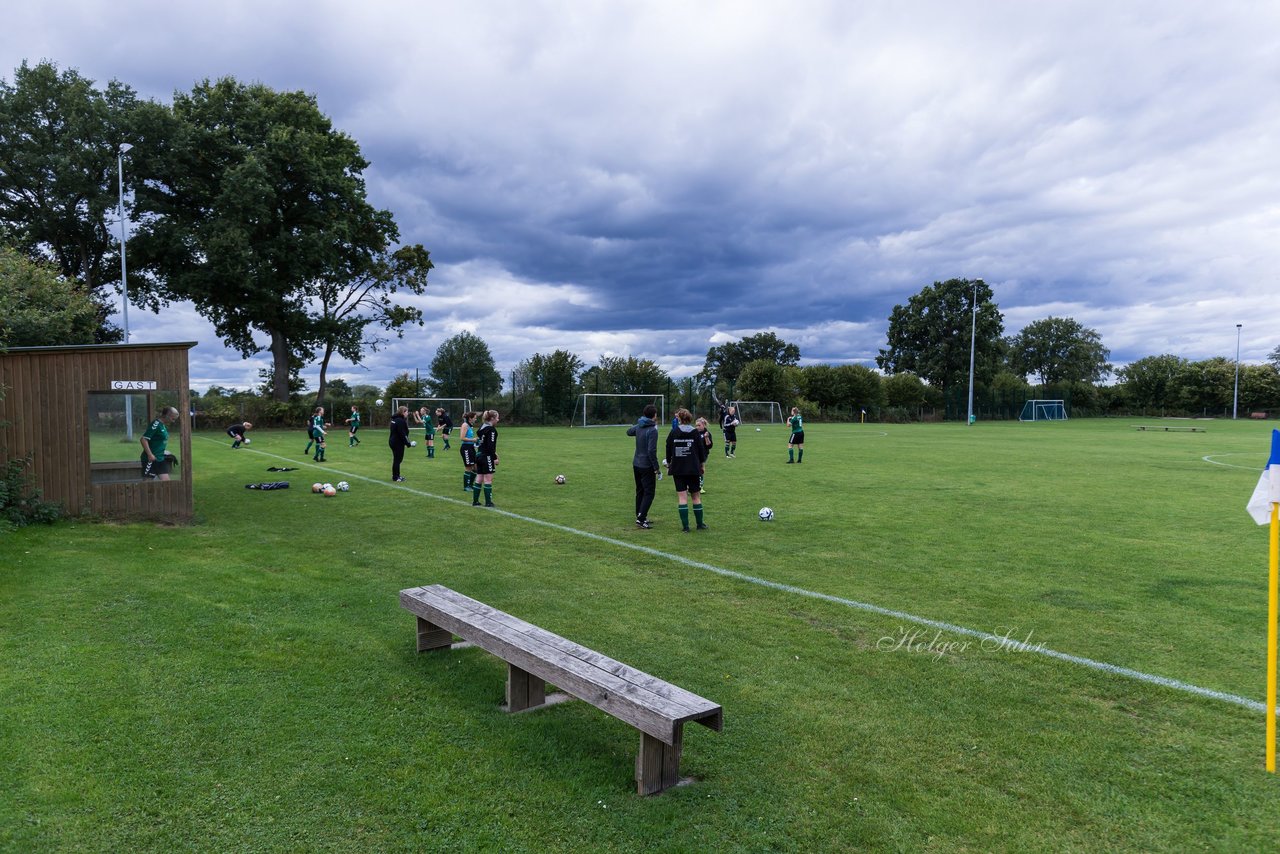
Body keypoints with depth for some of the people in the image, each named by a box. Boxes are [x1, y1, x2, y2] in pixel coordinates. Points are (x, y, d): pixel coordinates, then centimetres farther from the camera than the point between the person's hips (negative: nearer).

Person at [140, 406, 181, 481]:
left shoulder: (164, 426, 11)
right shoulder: (156, 424, -16)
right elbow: (143, 439, -21)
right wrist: (150, 455, -23)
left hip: (160, 459, 9)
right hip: (151, 459, -9)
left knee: (165, 480, 3)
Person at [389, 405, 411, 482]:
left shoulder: (395, 419, 12)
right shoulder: (400, 421, -19)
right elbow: (402, 434, -23)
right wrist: (407, 443, -17)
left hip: (393, 441, 10)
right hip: (398, 443, -10)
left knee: (396, 459, 17)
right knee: (397, 460, -2)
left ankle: (396, 476, 26)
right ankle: (395, 477, 5)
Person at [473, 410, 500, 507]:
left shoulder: (482, 428, 14)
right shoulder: (491, 429, -14)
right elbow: (490, 446, -19)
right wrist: (495, 458, -15)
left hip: (479, 455, 9)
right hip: (487, 456, -9)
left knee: (479, 479, 11)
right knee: (488, 479, -3)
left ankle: (475, 501, 14)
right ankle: (488, 502, 0)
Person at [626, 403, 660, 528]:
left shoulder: (638, 427, 5)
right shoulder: (652, 430, -18)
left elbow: (629, 431, 28)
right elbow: (652, 451, -22)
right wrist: (656, 468, -16)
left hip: (636, 464, 8)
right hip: (647, 466, -8)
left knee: (640, 492, 16)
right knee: (649, 493, -3)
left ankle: (640, 517, 22)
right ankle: (641, 519, -9)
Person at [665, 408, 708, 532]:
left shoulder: (673, 433, -3)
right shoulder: (695, 433, -3)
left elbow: (668, 450, 2)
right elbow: (701, 449, 0)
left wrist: (668, 464, 15)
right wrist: (702, 464, 12)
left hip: (678, 469, 0)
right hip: (693, 469, 0)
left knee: (682, 497, 1)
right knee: (696, 496, 10)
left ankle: (685, 526, -2)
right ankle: (700, 524, 16)